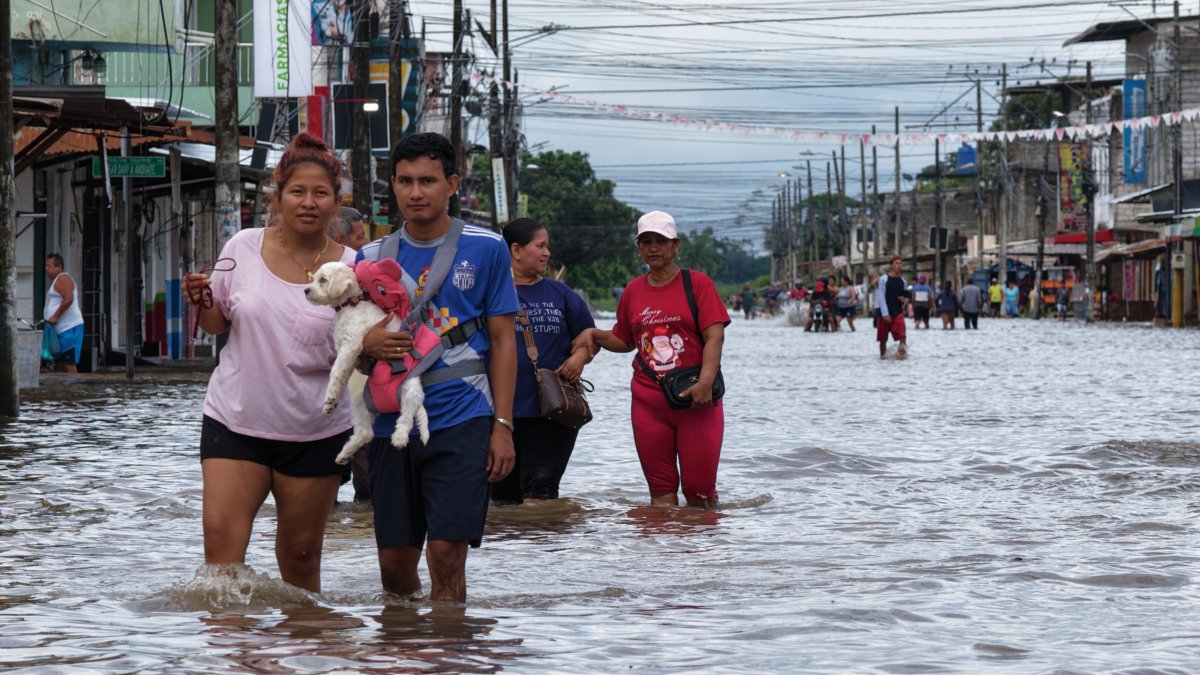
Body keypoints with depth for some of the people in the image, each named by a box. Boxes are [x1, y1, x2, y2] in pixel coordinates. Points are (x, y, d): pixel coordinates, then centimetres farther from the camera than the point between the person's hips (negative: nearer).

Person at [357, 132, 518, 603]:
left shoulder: (485, 249, 3)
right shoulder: (372, 257, 11)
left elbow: (503, 341, 3)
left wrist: (502, 425, -4)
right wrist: (366, 344, -10)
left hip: (461, 420, -3)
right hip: (391, 421, 3)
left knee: (446, 553, -13)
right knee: (394, 562, 7)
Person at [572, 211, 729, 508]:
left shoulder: (697, 283, -1)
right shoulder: (633, 291, 12)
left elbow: (715, 336, -9)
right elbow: (624, 340, 24)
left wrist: (705, 382, -22)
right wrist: (594, 334, 5)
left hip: (695, 400, -4)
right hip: (649, 402, 4)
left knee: (699, 489, -3)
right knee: (661, 490, 3)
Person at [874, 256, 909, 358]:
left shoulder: (902, 281, 10)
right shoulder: (883, 279, -4)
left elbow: (907, 295, 25)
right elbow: (881, 297, -9)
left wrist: (904, 298, -1)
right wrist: (885, 314, -17)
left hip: (898, 312, 3)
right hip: (884, 313, -3)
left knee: (902, 335, -17)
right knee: (883, 338, 7)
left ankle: (903, 350, -19)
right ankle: (883, 355, 20)